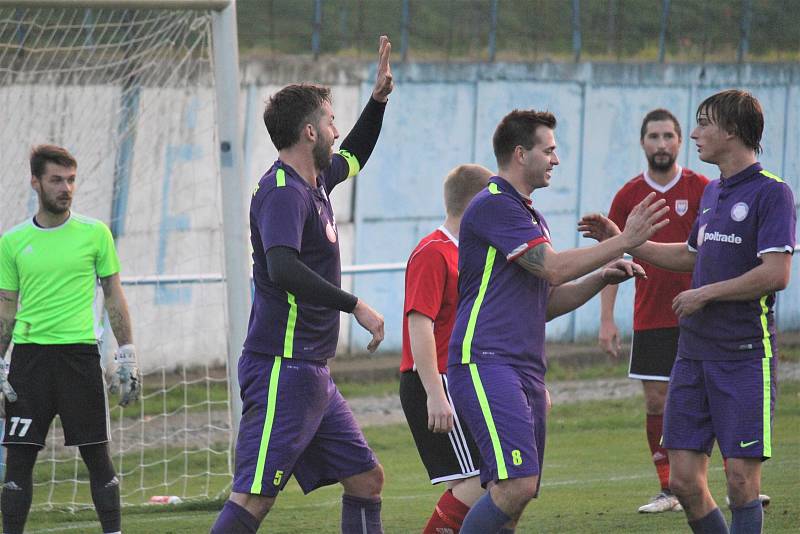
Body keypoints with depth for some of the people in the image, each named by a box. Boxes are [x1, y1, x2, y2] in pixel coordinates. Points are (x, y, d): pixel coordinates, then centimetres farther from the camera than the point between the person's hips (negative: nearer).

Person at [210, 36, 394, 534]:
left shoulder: (314, 182, 15)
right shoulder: (284, 192, -15)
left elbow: (353, 156, 39)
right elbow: (283, 268, -31)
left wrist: (378, 99, 28)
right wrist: (355, 306, -27)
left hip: (312, 375, 10)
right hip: (281, 370, -10)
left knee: (367, 479, 12)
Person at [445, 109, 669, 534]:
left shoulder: (530, 216, 24)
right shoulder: (493, 205, -8)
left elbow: (546, 302, 26)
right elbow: (553, 268, -16)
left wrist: (601, 278, 10)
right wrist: (625, 240, -10)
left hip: (524, 372, 10)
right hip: (485, 365, -10)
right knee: (516, 485, -22)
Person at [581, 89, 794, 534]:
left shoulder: (772, 192, -10)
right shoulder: (712, 192, 16)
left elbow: (776, 273, -19)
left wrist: (706, 294, -12)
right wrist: (621, 240, 25)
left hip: (745, 356, -8)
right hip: (694, 353, 8)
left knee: (741, 478, -8)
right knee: (684, 478, 3)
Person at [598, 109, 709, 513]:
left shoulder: (701, 190, -2)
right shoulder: (629, 196, 5)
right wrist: (606, 320, 2)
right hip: (650, 318, 3)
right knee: (656, 401, 2)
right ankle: (668, 492, 9)